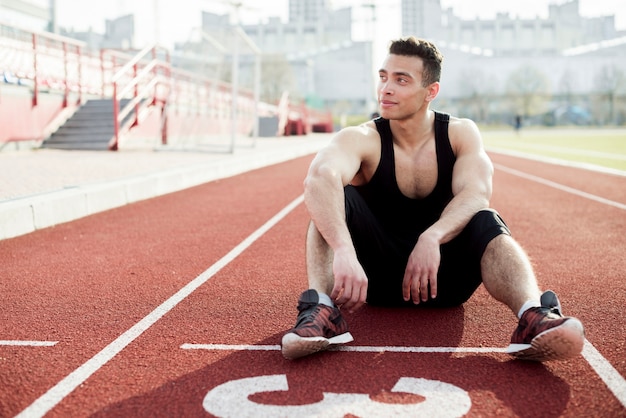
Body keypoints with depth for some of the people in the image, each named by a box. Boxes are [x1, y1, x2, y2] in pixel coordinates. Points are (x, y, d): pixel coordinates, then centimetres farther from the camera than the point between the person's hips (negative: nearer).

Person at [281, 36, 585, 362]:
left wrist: (431, 238, -45)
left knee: (486, 221, -28)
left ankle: (534, 317, -52)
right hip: (376, 275, -1)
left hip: (442, 274, 1)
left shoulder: (461, 134, -4)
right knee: (334, 198, -24)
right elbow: (318, 177, -35)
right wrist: (344, 251, -55)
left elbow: (476, 193, -24)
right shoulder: (361, 139, -11)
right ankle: (321, 311, -43)